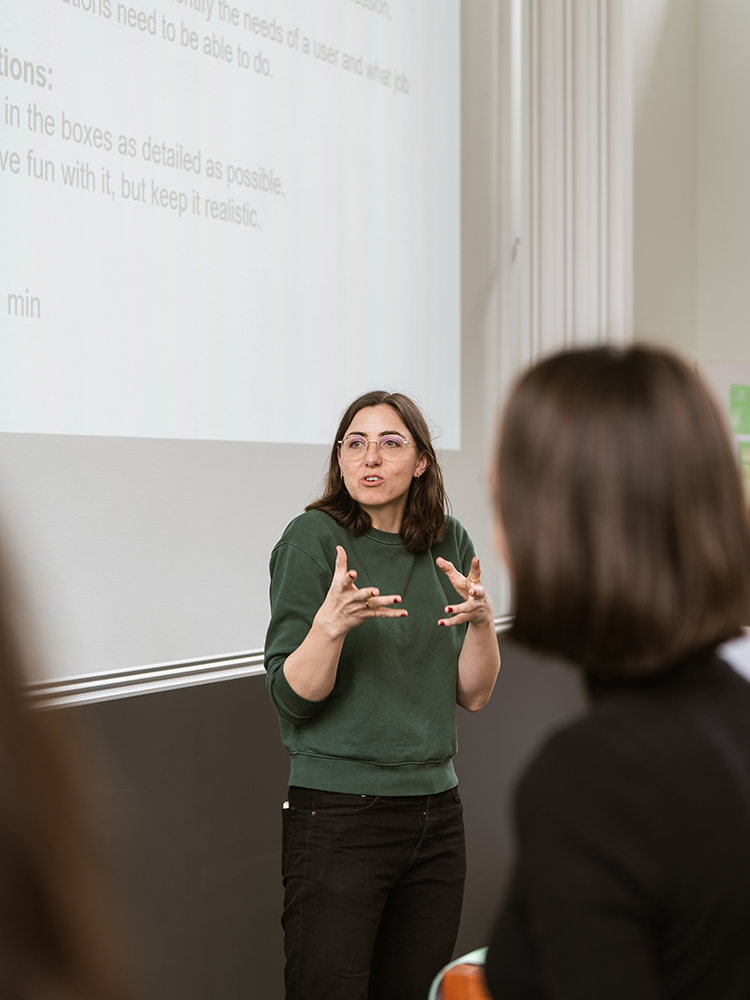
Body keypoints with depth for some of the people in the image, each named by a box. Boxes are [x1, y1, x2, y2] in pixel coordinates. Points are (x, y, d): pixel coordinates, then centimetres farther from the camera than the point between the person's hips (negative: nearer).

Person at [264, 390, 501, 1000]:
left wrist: (481, 618, -11)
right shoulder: (313, 538, -8)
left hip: (436, 809, 5)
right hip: (339, 812, -5)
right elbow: (292, 697, -11)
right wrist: (333, 622, -28)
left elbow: (473, 694, 7)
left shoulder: (449, 543, 7)